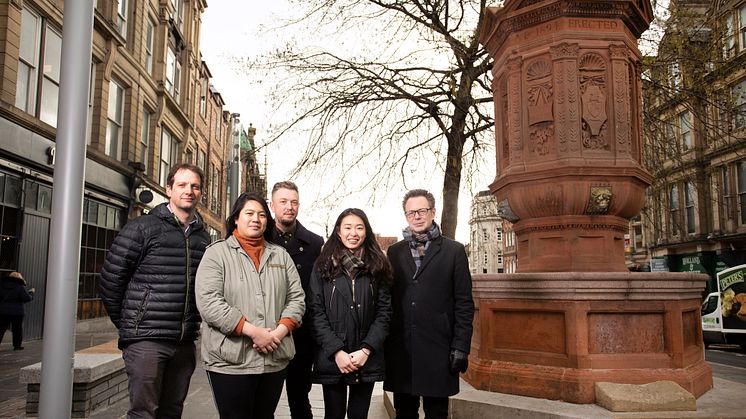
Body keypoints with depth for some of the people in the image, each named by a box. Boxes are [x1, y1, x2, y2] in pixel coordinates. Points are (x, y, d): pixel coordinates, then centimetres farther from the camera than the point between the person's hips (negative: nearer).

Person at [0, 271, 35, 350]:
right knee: (17, 329, 8)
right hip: (16, 312, -4)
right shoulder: (20, 287, -9)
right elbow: (27, 298, -12)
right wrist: (31, 292, 4)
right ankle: (17, 345, 14)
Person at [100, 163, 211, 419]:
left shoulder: (203, 237, 11)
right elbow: (111, 279, -3)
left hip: (185, 342, 5)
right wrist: (127, 325, 2)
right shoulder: (143, 228, -5)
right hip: (147, 340, -5)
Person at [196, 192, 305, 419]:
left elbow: (296, 298, 9)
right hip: (230, 362, -4)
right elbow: (209, 302, -13)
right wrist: (253, 332, -17)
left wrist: (279, 332, -9)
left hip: (275, 360, 4)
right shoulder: (217, 253, -1)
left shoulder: (281, 255, 13)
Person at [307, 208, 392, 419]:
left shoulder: (377, 267, 4)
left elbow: (384, 312, 1)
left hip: (367, 360, 1)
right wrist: (336, 351, -13)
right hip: (331, 359, -1)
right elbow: (316, 312, -4)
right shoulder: (323, 266, 1)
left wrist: (366, 350, -9)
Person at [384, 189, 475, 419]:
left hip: (438, 348, -2)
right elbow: (387, 298, 8)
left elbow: (464, 303, -1)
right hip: (400, 348, 2)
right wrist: (383, 342, 3)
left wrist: (461, 347, -6)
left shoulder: (454, 251, 2)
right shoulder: (394, 251, 9)